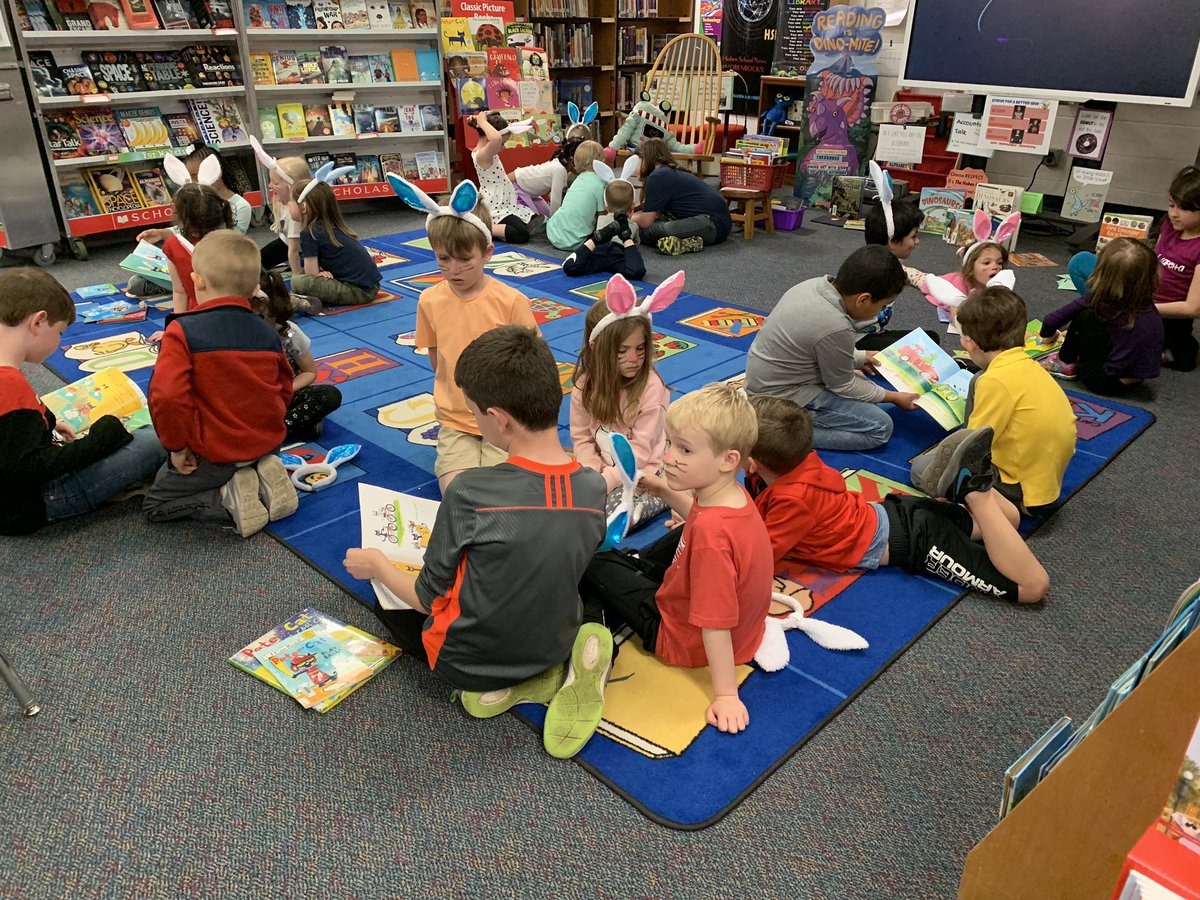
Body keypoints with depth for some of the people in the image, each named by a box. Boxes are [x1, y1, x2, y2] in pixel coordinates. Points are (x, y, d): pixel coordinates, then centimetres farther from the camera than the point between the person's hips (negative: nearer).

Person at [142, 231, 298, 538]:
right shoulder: (268, 334, -3)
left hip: (213, 455, -5)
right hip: (267, 444, 5)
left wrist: (176, 446, -13)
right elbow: (284, 390, 8)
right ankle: (262, 482, 6)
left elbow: (167, 396, -29)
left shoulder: (182, 331, -20)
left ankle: (228, 500, -7)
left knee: (154, 506, 16)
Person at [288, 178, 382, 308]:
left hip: (358, 291, -9)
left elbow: (311, 275, -9)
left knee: (297, 281, -19)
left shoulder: (309, 233, -10)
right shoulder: (333, 226, 15)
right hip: (372, 286, 9)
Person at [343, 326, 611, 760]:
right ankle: (550, 675, 7)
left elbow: (427, 599, -13)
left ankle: (498, 686, 3)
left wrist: (377, 566, 7)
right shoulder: (594, 487, -14)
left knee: (389, 597, 24)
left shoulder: (469, 493, -29)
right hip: (554, 644, 4)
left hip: (468, 662, -4)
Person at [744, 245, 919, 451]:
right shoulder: (835, 328, -28)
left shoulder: (814, 285, -4)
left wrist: (860, 358, 20)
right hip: (784, 399, -9)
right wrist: (894, 397, 1)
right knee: (880, 428, -7)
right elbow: (843, 386, -11)